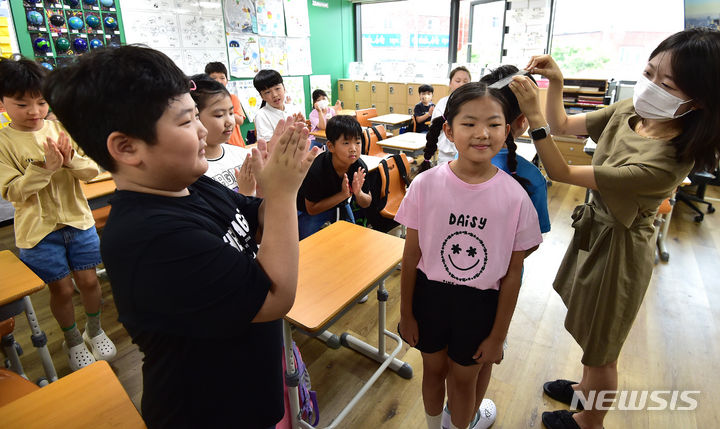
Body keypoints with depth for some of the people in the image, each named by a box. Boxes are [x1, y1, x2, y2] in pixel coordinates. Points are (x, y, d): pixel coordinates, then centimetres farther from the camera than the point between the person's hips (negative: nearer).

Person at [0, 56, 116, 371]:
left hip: (78, 220, 2)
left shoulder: (62, 129, -1)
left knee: (88, 280, 11)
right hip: (38, 230, -2)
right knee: (62, 289, 9)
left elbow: (92, 170, -3)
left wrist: (70, 160, -23)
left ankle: (95, 331, 36)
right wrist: (46, 166, -26)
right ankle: (73, 341, 33)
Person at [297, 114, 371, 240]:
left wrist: (358, 193, -32)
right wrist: (343, 194, -33)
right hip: (308, 211, -4)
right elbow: (312, 209, -24)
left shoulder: (360, 167, -23)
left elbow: (366, 204, -8)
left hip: (340, 205, 4)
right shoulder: (315, 170, -35)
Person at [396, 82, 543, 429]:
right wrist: (406, 314, 1)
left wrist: (498, 336, -1)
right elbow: (411, 257, -7)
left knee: (464, 377, 21)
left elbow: (512, 274, -7)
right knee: (433, 369, 24)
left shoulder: (515, 197, -16)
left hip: (480, 304, 0)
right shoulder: (425, 185, -17)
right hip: (430, 295, 1)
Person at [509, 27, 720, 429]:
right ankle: (587, 390, 55)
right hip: (594, 229, 8)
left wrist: (534, 116, -35)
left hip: (618, 248, -8)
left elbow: (562, 172, -30)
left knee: (601, 350, 17)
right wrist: (556, 82, -14)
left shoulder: (665, 163, -33)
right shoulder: (631, 110, -11)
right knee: (592, 332, 29)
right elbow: (562, 125, 1)